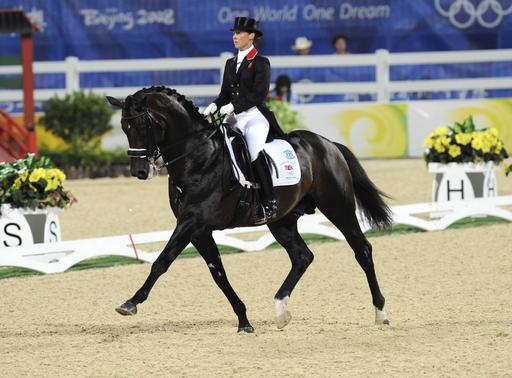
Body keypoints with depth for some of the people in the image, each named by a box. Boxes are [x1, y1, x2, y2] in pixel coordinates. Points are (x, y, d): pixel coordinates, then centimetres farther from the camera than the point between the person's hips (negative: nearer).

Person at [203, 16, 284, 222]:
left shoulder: (260, 63, -2)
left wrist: (233, 106, -19)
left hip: (256, 116, -8)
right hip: (236, 119, 8)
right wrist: (214, 106, -3)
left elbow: (259, 93, -12)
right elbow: (225, 94, 18)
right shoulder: (231, 63, 18)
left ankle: (270, 202, -26)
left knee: (255, 152, -30)